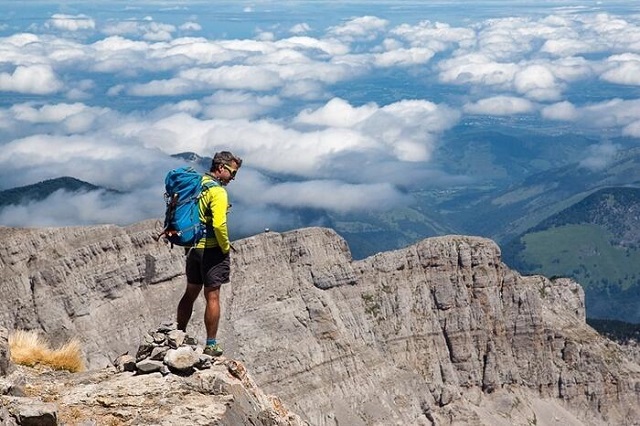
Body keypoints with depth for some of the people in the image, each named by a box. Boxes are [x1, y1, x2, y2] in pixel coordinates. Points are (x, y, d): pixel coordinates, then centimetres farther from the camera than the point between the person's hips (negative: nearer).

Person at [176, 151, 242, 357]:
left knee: (190, 293, 19)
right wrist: (226, 247, -13)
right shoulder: (217, 191, -17)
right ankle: (211, 345, 6)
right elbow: (219, 224, -27)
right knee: (212, 297, 1)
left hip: (193, 247, 8)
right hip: (212, 249, -8)